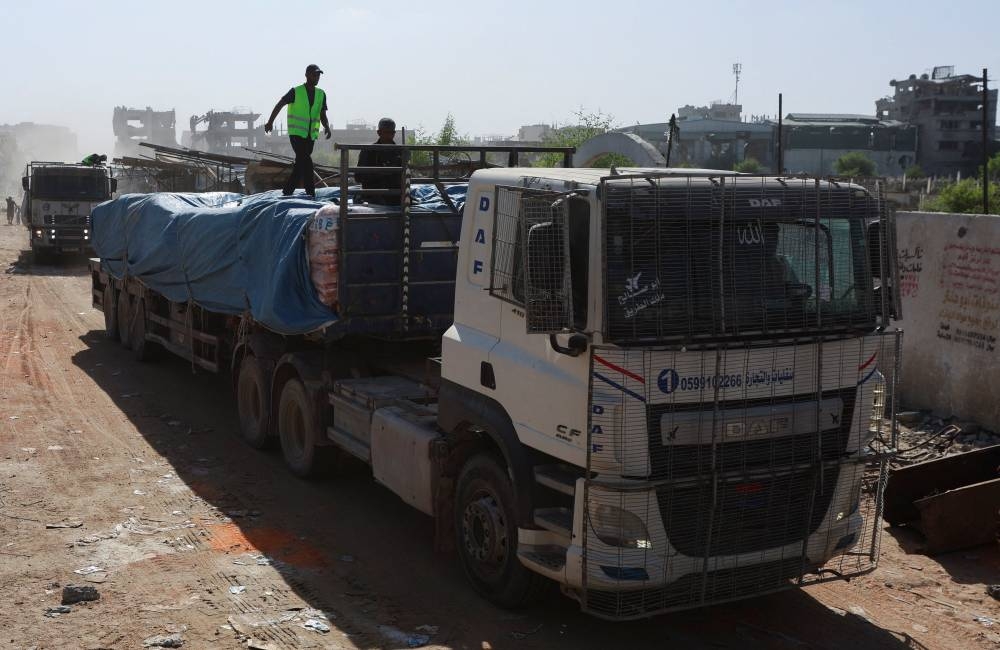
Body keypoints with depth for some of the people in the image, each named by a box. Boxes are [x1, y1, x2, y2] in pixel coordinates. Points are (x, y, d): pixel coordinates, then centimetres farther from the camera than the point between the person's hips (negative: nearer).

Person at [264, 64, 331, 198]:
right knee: (306, 161, -18)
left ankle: (287, 191, 21)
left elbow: (322, 115, 8)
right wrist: (270, 121, -3)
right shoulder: (296, 92, -5)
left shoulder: (321, 94, 8)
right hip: (296, 133, -5)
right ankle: (311, 192, -17)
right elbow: (279, 104, 1)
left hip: (311, 135, 5)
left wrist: (327, 127, -11)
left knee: (300, 162, 10)